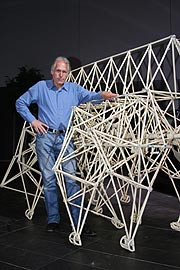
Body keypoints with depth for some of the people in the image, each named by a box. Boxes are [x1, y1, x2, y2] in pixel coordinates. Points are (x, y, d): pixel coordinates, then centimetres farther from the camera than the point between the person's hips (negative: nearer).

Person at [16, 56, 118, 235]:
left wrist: (102, 95, -29)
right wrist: (32, 120, 1)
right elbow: (20, 103, 13)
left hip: (65, 138, 0)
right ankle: (53, 219, 17)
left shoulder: (74, 89, 10)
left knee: (71, 178, -5)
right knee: (49, 179, 5)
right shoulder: (41, 87, 8)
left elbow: (90, 96, -7)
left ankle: (79, 221, 0)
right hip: (45, 136, 0)